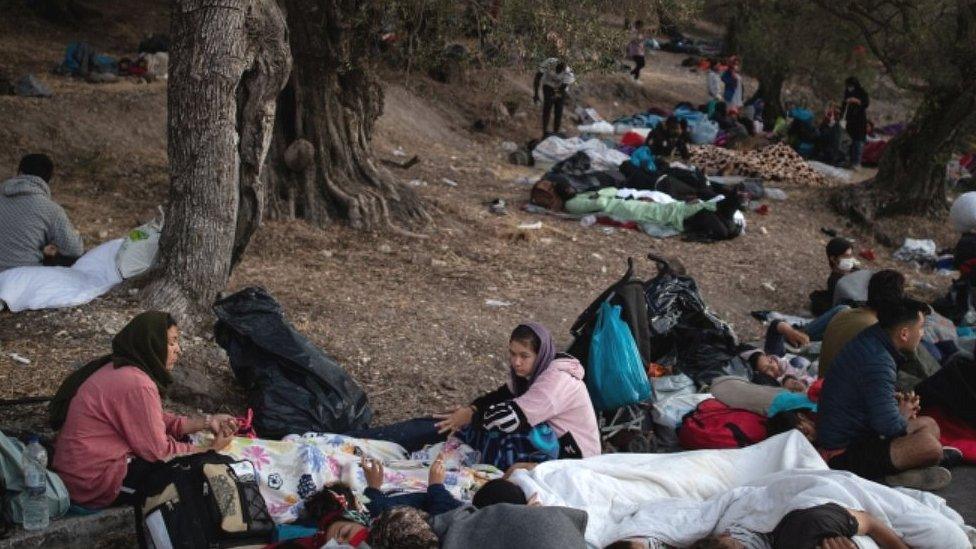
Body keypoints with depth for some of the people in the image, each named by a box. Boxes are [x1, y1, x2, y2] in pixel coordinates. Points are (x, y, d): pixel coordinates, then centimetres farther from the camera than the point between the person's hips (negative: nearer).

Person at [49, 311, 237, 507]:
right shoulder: (137, 384, -24)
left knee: (181, 439, 13)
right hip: (96, 482, -10)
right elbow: (159, 451, -19)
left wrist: (206, 422, 0)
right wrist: (210, 449, -8)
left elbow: (159, 422, 9)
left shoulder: (119, 369, 7)